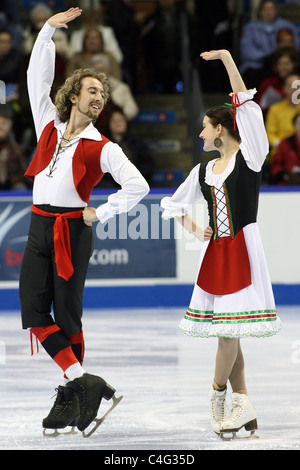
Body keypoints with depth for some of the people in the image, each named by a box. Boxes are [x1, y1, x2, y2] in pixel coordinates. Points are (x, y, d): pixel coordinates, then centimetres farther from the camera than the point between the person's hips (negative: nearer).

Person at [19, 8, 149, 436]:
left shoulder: (103, 147, 1)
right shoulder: (49, 125, 12)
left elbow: (138, 186, -2)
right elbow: (37, 77, 12)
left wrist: (101, 214, -5)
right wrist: (49, 30, 7)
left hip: (72, 231, -4)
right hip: (39, 228, 4)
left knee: (67, 316, -2)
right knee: (34, 312, -7)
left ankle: (71, 394, 3)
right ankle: (84, 381, -7)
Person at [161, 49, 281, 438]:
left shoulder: (249, 157, -3)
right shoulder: (203, 171, 14)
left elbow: (247, 108, -14)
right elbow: (173, 203, 25)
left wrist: (227, 59, -16)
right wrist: (191, 227, 6)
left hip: (242, 248, -6)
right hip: (214, 251, 6)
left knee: (230, 330, -11)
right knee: (226, 333, 4)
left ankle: (218, 393, 5)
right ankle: (244, 406, 9)